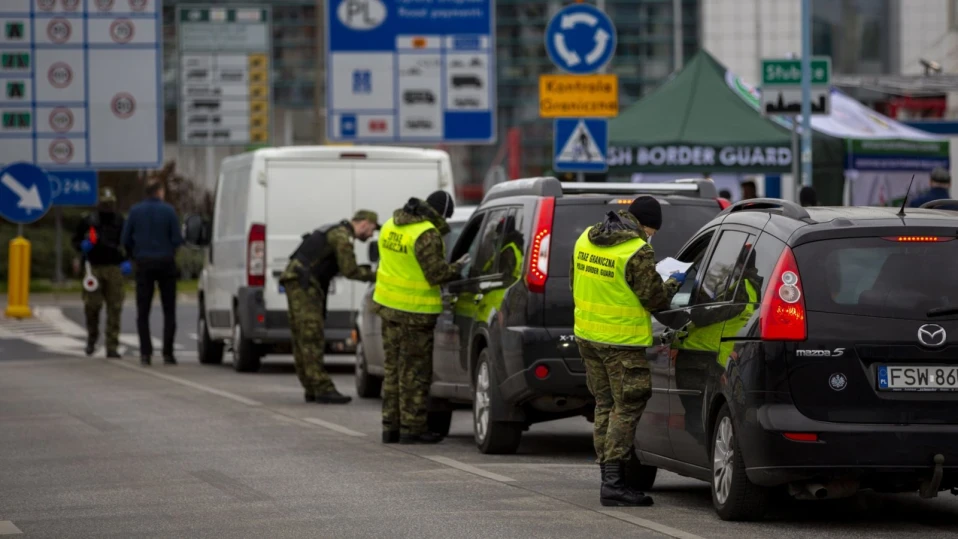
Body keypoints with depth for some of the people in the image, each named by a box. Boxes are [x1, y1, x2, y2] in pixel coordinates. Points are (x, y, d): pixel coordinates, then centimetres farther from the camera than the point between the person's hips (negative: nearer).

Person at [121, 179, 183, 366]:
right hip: (166, 263, -1)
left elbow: (126, 240, 0)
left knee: (143, 312, 5)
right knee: (169, 311, 6)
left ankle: (145, 353, -4)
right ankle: (167, 353, 1)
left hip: (144, 264, 1)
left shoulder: (135, 211, 0)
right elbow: (177, 239, -8)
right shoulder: (168, 211, -6)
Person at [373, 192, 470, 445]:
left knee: (394, 367, 15)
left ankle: (391, 427, 18)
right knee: (415, 371, 0)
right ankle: (412, 429, 4)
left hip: (388, 304, 8)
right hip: (414, 311, -8)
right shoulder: (427, 235, -19)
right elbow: (436, 273, -18)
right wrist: (458, 267, 0)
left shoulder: (391, 225, 7)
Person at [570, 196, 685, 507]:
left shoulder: (586, 239, 6)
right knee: (626, 410, -3)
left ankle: (609, 475, 17)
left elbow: (576, 285, 17)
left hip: (587, 336, 8)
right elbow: (655, 298, -13)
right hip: (622, 342, -8)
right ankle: (613, 482, -7)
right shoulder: (637, 252, -19)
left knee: (605, 406, 16)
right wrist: (674, 284, 6)